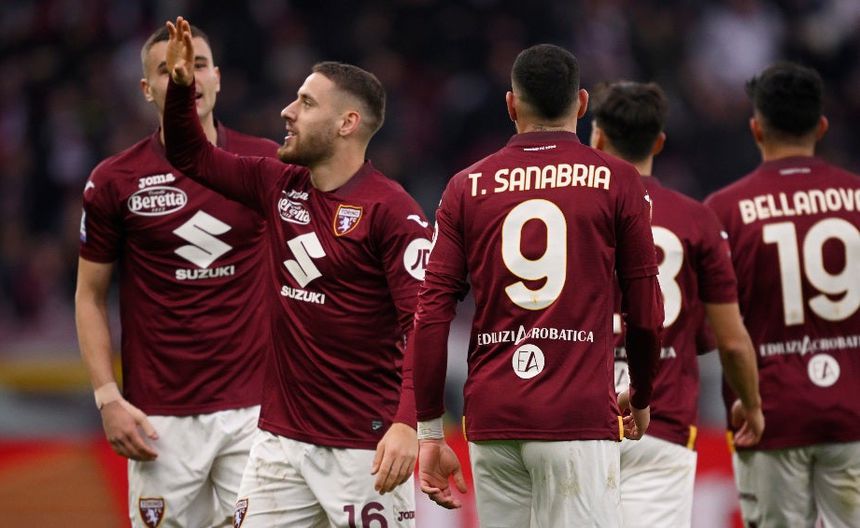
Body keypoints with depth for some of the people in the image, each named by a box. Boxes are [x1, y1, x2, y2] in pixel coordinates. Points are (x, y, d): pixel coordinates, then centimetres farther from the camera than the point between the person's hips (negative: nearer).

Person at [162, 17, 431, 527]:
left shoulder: (392, 211, -12)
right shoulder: (279, 187, 9)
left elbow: (422, 325, -18)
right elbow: (193, 157, 23)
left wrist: (406, 423, -29)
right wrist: (181, 87, 6)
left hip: (365, 447, -7)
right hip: (281, 441, 7)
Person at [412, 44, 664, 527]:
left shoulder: (467, 187, 8)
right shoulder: (616, 182, 2)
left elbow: (432, 315, 3)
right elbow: (646, 312, 3)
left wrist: (430, 432, 8)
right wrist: (641, 398, 21)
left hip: (491, 417, 3)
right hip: (580, 414, -3)